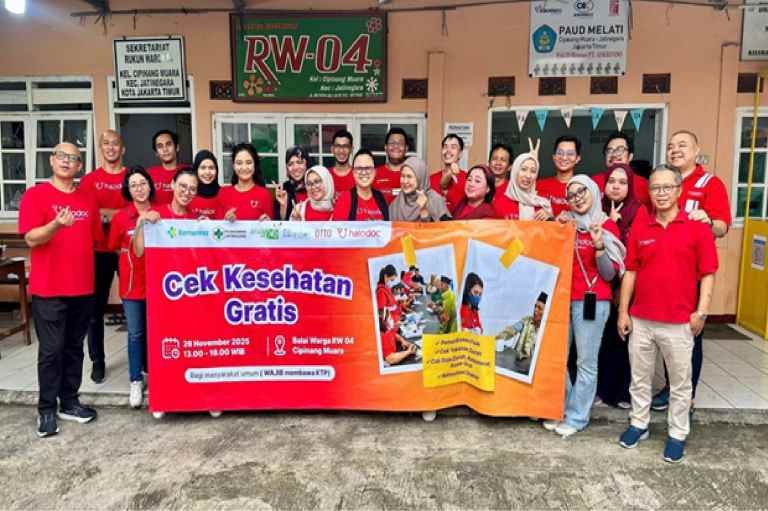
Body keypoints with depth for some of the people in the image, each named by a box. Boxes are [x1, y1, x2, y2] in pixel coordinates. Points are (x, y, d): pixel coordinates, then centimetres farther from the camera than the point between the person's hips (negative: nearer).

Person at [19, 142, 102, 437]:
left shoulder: (87, 200, 11)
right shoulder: (35, 195, -4)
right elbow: (31, 239, -13)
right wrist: (56, 225, -30)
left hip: (83, 287, 5)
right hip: (48, 289, -5)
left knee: (74, 348, 12)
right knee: (51, 350, 0)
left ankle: (69, 403, 23)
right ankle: (46, 410, 12)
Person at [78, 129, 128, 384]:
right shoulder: (89, 179, 5)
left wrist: (106, 212, -8)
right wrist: (121, 213, -12)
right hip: (99, 251, 0)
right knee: (95, 309, 5)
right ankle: (97, 362, 18)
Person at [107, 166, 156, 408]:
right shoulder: (121, 217, -3)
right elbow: (114, 248, 6)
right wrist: (132, 254, -4)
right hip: (132, 283, -1)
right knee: (135, 333, 6)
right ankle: (135, 381, 16)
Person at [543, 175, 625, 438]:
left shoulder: (607, 226, 0)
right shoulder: (566, 223, 10)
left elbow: (610, 274, -3)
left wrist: (599, 245, -18)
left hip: (592, 301, -4)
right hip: (562, 299, 4)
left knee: (586, 362, 1)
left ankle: (577, 417, 12)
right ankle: (561, 409, 24)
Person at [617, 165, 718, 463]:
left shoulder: (697, 228, -4)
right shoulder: (639, 229, 4)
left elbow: (707, 274, -3)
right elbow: (630, 272, 6)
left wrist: (701, 311, -11)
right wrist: (623, 311, 3)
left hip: (679, 322, -2)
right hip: (640, 319, 3)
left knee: (680, 382, 11)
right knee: (639, 377, 14)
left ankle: (678, 434, 25)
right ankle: (638, 424, 31)